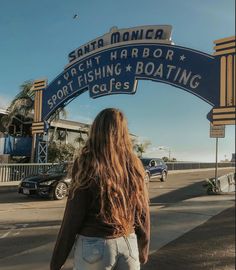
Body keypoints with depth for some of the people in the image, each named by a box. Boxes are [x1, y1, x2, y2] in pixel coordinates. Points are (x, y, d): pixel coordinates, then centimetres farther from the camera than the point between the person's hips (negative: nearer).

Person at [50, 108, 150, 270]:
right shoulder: (134, 166, -2)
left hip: (94, 245, -3)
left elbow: (73, 219, -13)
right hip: (129, 244, 4)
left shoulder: (87, 166, -15)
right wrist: (144, 249, 18)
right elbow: (143, 213, 5)